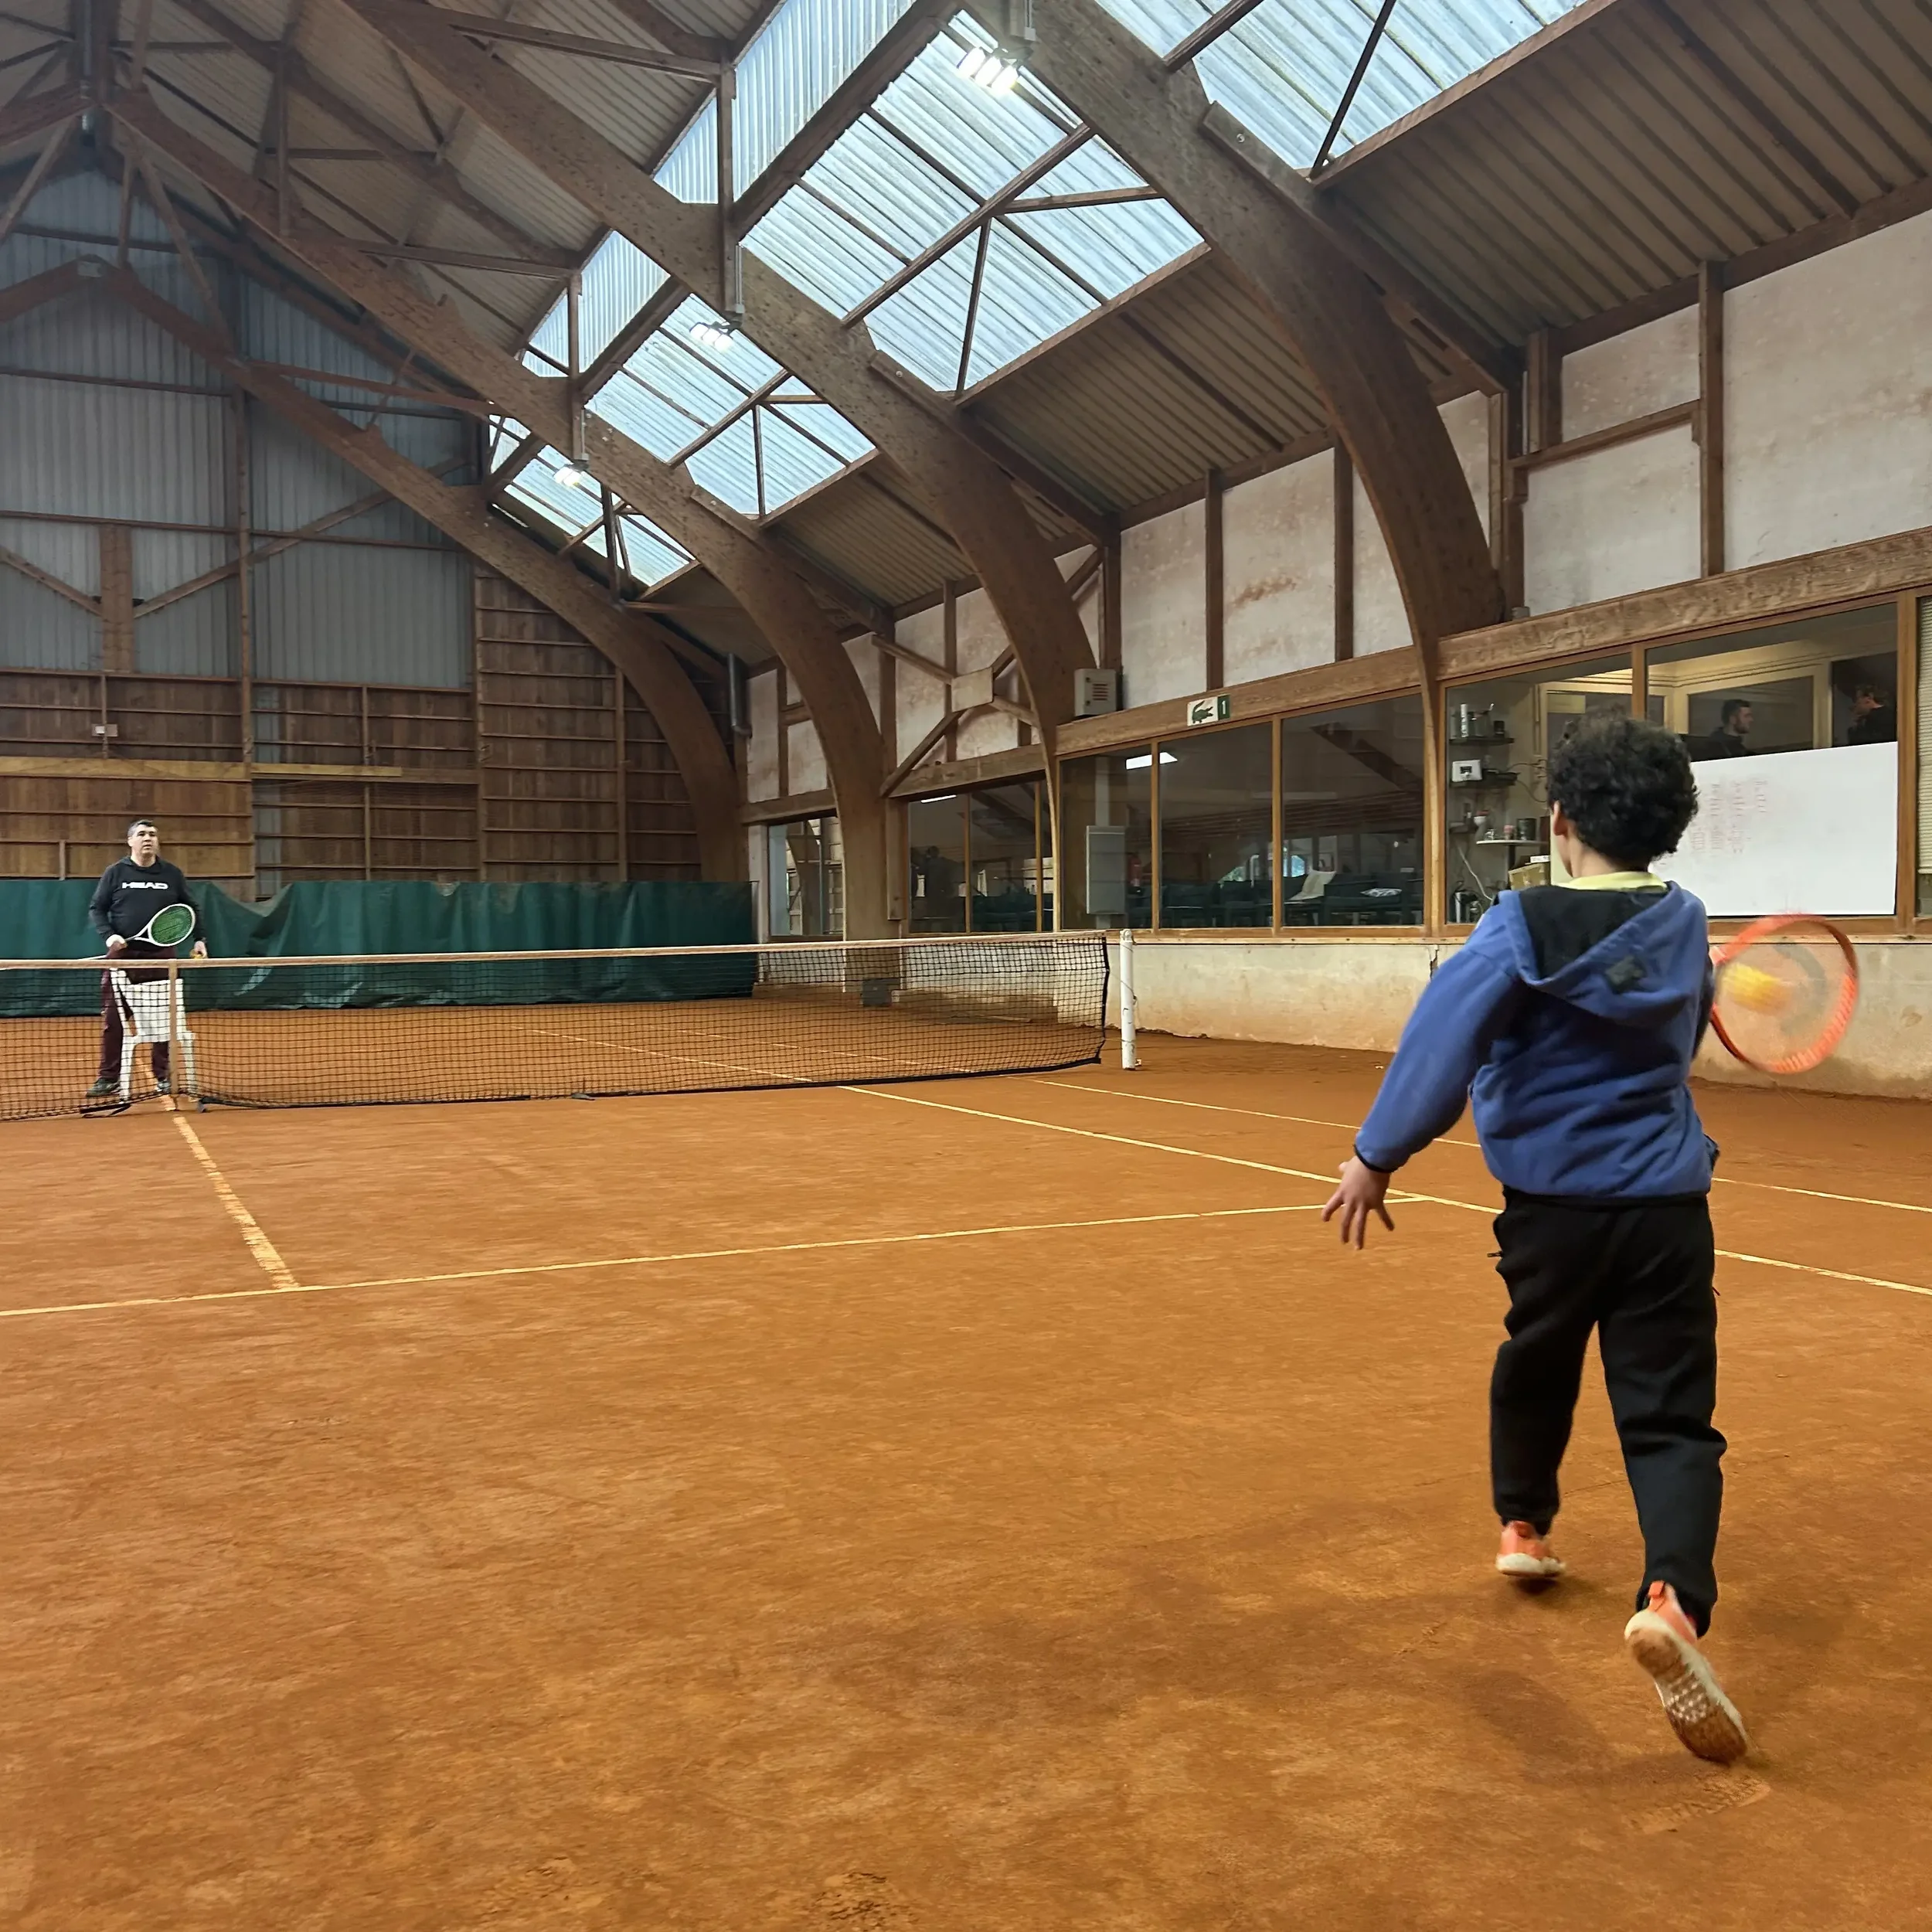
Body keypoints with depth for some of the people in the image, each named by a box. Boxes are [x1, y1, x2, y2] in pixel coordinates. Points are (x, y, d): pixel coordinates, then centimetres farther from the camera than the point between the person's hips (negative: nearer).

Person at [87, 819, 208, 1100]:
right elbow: (96, 909, 6)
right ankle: (109, 1078, 7)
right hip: (122, 955, -1)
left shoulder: (172, 874, 8)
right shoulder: (115, 873, 5)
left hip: (161, 956, 1)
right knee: (113, 1018, 0)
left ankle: (163, 1077, 13)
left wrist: (199, 939, 5)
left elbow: (191, 908, 16)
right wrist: (109, 935, -10)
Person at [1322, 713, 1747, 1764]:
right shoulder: (1684, 927, 3)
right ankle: (1673, 1597, -23)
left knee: (1536, 1366, 25)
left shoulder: (1523, 925, -10)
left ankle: (1523, 1525, 43)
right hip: (1665, 1207, 1)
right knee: (1670, 1419, -1)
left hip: (1552, 1205, -1)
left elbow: (1445, 1033, -21)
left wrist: (1379, 1154, -18)